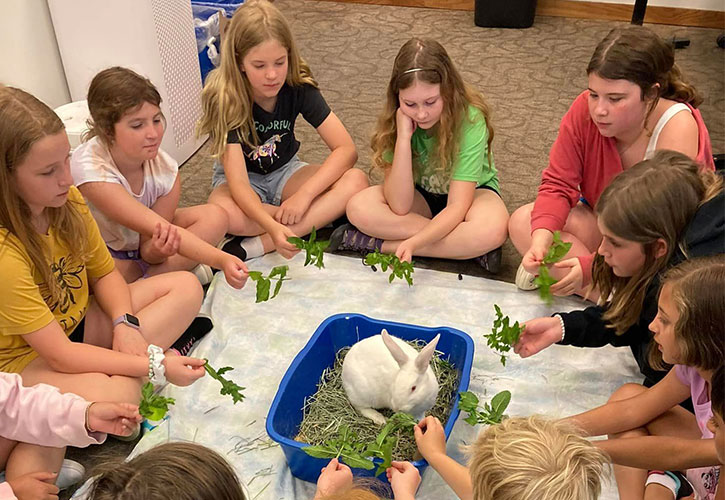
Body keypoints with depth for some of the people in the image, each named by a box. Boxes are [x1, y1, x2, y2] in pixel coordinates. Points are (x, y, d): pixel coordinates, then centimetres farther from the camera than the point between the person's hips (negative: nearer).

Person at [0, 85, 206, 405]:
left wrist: (126, 322, -16)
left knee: (185, 287, -1)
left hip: (77, 321, 8)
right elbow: (60, 355, -28)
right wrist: (156, 367, -29)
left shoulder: (67, 201, -11)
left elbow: (104, 273, 4)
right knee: (107, 395, -39)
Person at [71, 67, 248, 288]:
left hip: (142, 244, 4)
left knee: (214, 216, -14)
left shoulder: (166, 170, -21)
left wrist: (156, 250, -44)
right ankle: (179, 268, -15)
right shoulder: (89, 167, -34)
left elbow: (148, 249, -18)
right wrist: (221, 260, -50)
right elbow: (158, 227, -40)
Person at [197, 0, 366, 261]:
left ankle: (258, 245, -28)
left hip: (285, 171, 3)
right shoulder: (224, 99, -27)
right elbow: (238, 183, -34)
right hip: (242, 179, -3)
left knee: (356, 181, -26)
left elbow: (347, 149, -20)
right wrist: (273, 226, -52)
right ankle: (319, 218, -19)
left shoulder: (298, 87, -19)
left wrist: (304, 194, -32)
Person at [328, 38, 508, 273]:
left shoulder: (470, 119, -28)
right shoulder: (397, 120, -20)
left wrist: (412, 243, -47)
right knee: (359, 207, -26)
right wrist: (404, 138, -35)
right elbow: (399, 206, -27)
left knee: (493, 229, -38)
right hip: (420, 195, 3)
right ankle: (470, 248, -23)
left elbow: (457, 206, -31)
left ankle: (378, 244, -26)